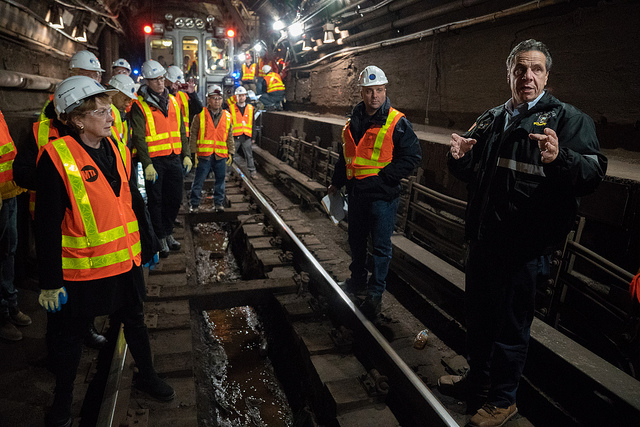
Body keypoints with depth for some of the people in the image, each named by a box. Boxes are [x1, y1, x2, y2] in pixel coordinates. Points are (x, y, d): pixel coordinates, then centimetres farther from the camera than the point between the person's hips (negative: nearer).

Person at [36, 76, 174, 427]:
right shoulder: (57, 157, -18)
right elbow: (48, 226, -17)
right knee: (69, 336, 15)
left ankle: (146, 375, 43)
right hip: (79, 269, -5)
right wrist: (50, 283, -15)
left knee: (134, 321, 21)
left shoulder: (118, 151, 2)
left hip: (125, 262, 6)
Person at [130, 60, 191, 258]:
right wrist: (147, 164, -15)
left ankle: (168, 232, 28)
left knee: (175, 198, 10)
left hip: (174, 159, 5)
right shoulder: (139, 105, -5)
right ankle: (160, 238, 17)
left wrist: (186, 154, 9)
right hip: (154, 161, -5)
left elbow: (181, 131, 15)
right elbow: (138, 137, -10)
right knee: (156, 200, 4)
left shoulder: (173, 101, 11)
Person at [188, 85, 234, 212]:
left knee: (220, 180, 10)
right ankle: (194, 204, 15)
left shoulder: (227, 116, 9)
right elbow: (193, 135, 1)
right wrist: (193, 153, -3)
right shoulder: (200, 115, 0)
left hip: (221, 155, 3)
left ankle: (219, 202, 24)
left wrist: (231, 153, 9)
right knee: (198, 181, 2)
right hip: (204, 155, -3)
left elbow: (230, 137, 14)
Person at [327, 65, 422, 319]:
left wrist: (384, 176, -18)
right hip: (356, 192, 6)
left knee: (380, 245, 1)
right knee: (356, 240, 19)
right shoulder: (354, 121, 9)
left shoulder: (396, 123, -10)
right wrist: (336, 183, 22)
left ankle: (375, 293, 12)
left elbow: (413, 155, -12)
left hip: (382, 195, -6)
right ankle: (358, 281, 37)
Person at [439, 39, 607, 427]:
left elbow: (594, 172, -19)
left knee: (510, 327, 7)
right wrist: (460, 158, -1)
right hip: (483, 239, 6)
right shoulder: (491, 120, 13)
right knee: (478, 316, 20)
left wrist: (560, 158, -40)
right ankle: (478, 377, 43)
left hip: (525, 248, -6)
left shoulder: (568, 118, -5)